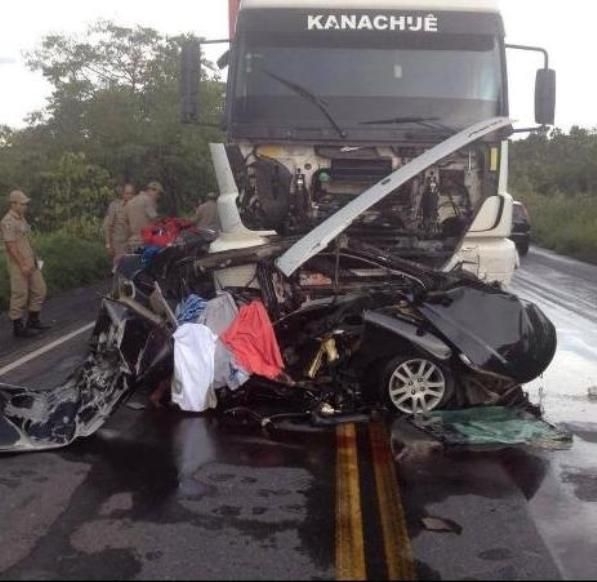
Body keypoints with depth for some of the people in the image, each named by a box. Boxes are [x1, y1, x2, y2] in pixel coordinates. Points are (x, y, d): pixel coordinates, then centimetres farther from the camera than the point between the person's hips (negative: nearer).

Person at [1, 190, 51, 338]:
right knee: (20, 295, -1)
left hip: (31, 263, 9)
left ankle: (33, 321, 26)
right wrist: (23, 265, -22)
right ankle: (18, 327, 9)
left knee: (39, 290, 14)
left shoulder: (21, 218, 12)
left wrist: (34, 259, 17)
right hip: (19, 265, -9)